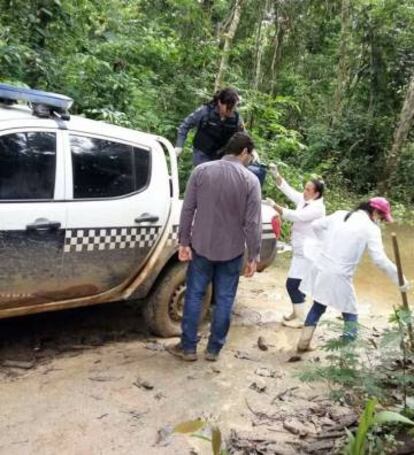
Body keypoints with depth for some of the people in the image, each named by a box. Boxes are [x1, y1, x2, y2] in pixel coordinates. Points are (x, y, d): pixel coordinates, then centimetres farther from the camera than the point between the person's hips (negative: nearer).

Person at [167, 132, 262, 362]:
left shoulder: (201, 171, -4)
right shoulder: (250, 180, -8)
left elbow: (187, 209, -4)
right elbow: (253, 222, -9)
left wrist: (184, 241, 3)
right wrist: (253, 256, -2)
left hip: (201, 246, 1)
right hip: (232, 251, -1)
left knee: (194, 296, 12)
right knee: (224, 300, 12)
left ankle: (188, 347, 20)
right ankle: (214, 348, 22)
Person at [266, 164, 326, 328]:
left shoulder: (317, 208, -20)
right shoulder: (303, 200, 5)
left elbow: (295, 216, -30)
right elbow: (287, 189, 6)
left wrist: (275, 206, -32)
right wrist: (275, 174, -7)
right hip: (301, 251, 9)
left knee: (292, 284, -8)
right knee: (297, 284, 17)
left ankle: (300, 319, 0)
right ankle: (296, 313, 29)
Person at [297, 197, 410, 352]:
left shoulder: (340, 214, 10)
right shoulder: (371, 227, -7)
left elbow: (316, 225, 18)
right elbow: (380, 260, -13)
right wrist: (399, 279, -4)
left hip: (319, 269, 6)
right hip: (338, 277, -6)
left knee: (318, 306, 26)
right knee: (350, 315, 13)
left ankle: (303, 343, 32)